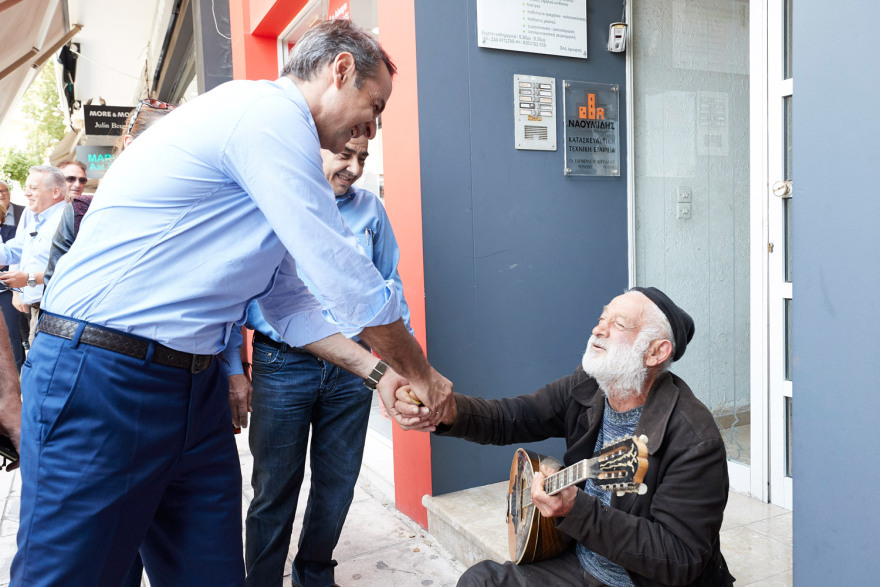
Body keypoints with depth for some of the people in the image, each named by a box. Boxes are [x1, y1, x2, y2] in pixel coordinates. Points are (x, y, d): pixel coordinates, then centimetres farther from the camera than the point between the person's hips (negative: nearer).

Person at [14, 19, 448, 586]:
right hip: (103, 376, -9)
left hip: (195, 388, 9)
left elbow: (289, 303, 17)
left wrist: (377, 371, 9)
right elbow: (351, 283, -18)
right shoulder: (272, 112, -15)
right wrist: (424, 374, -3)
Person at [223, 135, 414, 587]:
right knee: (275, 490, 7)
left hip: (351, 368, 3)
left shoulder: (370, 209, 7)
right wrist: (233, 371, -8)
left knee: (338, 484, 15)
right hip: (283, 364, -3)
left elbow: (389, 286, 13)